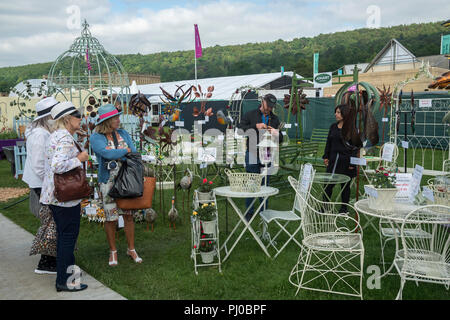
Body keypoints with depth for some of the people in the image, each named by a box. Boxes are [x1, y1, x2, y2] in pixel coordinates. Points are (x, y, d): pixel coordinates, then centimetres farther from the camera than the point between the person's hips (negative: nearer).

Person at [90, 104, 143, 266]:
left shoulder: (123, 134, 8)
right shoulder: (96, 137, -6)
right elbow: (107, 153, -24)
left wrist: (116, 156, -15)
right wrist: (126, 151, -11)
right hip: (109, 182, -4)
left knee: (129, 215, 8)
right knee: (111, 218, 3)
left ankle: (131, 249, 23)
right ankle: (113, 251, 21)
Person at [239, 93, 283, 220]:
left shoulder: (275, 119, 13)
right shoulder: (250, 115, 3)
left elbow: (281, 140, 13)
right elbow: (240, 129, -8)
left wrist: (276, 134, -10)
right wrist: (255, 126, -18)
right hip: (252, 154, -3)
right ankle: (249, 212, 11)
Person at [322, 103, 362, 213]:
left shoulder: (351, 129, -7)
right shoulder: (333, 127, 9)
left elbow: (356, 146, -7)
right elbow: (328, 142, 16)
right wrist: (326, 156, 10)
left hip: (346, 161, -4)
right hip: (334, 160, 4)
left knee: (345, 185, 7)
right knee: (328, 183, 2)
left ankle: (344, 207, 20)